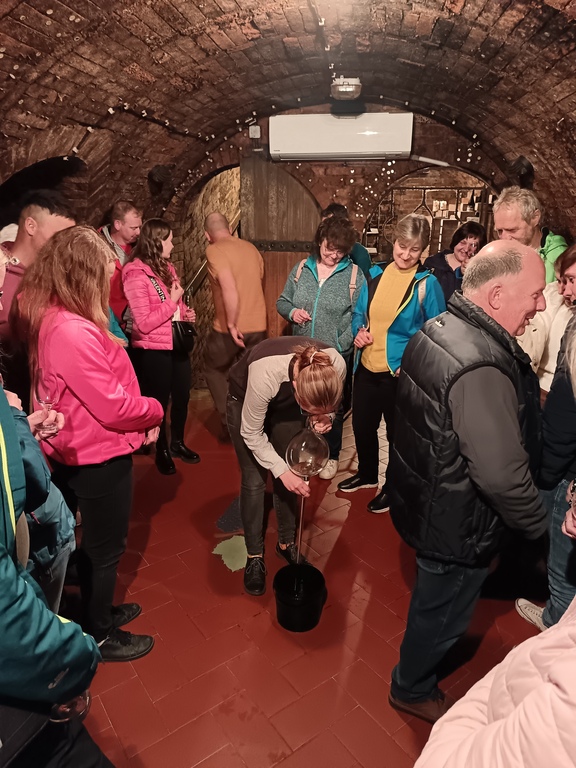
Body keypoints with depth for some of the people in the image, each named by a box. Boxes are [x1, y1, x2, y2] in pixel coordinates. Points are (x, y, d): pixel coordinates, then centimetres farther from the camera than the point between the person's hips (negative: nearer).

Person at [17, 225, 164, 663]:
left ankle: (97, 611, 48)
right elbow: (114, 408, -27)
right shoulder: (73, 333, -30)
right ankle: (99, 637, 34)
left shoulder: (52, 320, 2)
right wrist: (155, 411, -8)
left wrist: (141, 416, 1)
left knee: (93, 543, 26)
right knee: (106, 548, 12)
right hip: (100, 458, -9)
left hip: (84, 454, 9)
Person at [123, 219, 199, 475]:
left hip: (177, 344, 7)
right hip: (152, 350, -7)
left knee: (182, 396, 16)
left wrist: (186, 313, 2)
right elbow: (144, 323, -22)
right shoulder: (136, 275, -16)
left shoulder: (166, 267, 9)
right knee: (159, 401, 9)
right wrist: (172, 301, -18)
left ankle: (178, 443, 37)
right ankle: (162, 450, 29)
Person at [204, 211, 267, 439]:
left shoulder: (214, 250, -10)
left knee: (214, 370, 18)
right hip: (258, 325, 5)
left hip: (230, 328, -5)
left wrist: (232, 324, -18)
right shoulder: (251, 248, 10)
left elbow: (229, 288, -24)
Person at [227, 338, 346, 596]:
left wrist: (324, 417, -27)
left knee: (289, 473, 4)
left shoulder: (337, 365, -32)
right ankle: (254, 556, 14)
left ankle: (286, 543, 25)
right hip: (245, 399, -3)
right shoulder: (265, 373, -44)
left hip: (286, 402, 3)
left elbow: (328, 405, -7)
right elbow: (251, 433, -26)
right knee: (254, 480, -4)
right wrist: (281, 470, -26)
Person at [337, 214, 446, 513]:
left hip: (400, 373, -5)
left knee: (397, 432, 13)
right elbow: (359, 312, 13)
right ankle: (367, 474, 45)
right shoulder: (375, 274, 2)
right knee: (362, 425, 19)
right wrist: (359, 330, -7)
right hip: (367, 368, 5)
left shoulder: (427, 283, -11)